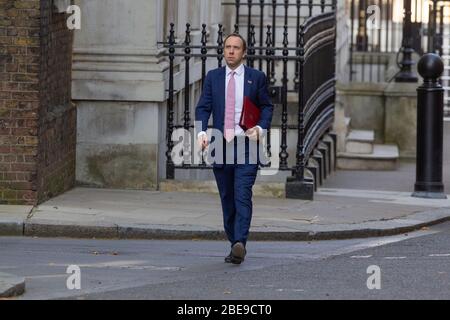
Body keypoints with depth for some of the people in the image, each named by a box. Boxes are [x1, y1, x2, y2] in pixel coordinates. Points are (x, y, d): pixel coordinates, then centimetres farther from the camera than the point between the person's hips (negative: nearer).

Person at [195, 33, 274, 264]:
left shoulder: (256, 77, 5)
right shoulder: (213, 77, 9)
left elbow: (266, 106, 10)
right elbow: (203, 107, 4)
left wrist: (261, 128, -8)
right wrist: (201, 132, -13)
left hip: (246, 144, -3)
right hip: (221, 145, 3)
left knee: (242, 196, -16)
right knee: (227, 200, 8)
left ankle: (240, 243, -26)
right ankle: (235, 245, 16)